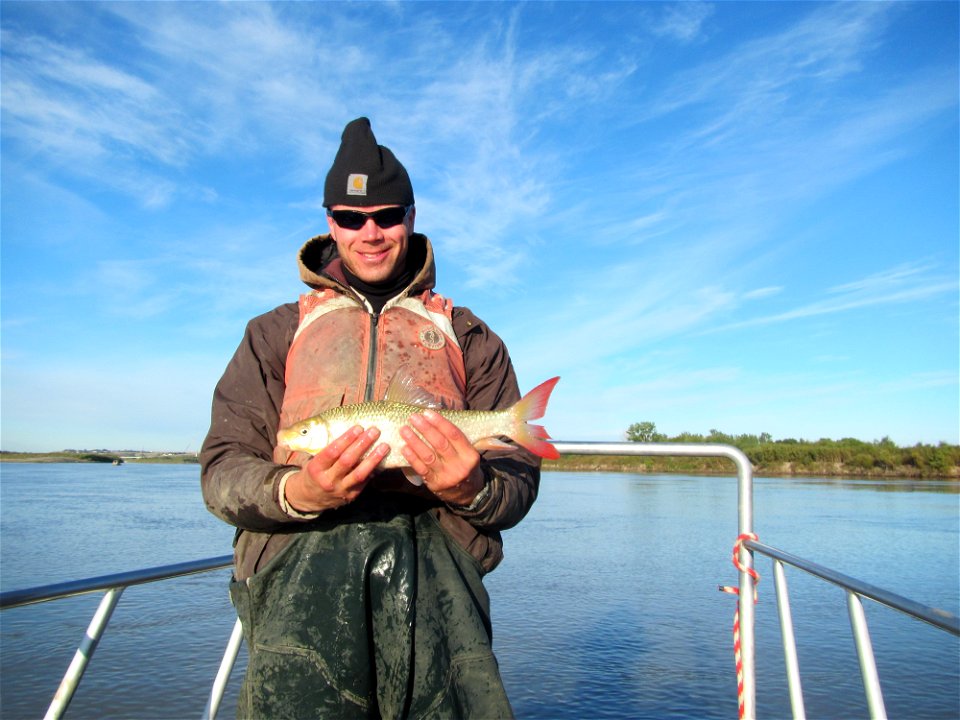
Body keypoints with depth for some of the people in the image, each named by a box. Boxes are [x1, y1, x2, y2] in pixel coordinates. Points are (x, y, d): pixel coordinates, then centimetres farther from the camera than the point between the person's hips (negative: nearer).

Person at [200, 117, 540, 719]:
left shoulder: (469, 337, 19)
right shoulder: (277, 332, 20)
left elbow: (518, 480, 12)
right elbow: (223, 467, 10)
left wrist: (472, 489, -11)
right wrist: (295, 493, -11)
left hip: (434, 559, 0)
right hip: (300, 565, 1)